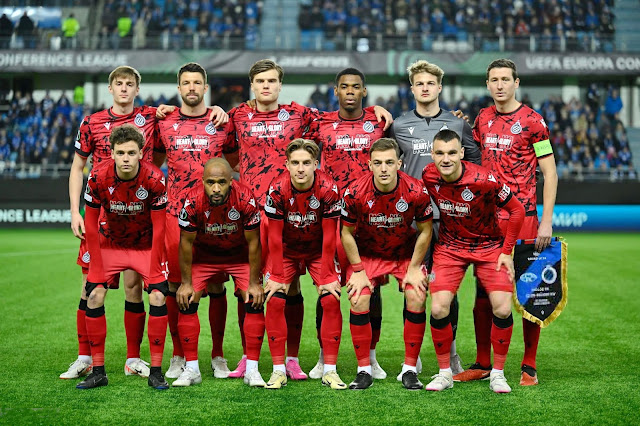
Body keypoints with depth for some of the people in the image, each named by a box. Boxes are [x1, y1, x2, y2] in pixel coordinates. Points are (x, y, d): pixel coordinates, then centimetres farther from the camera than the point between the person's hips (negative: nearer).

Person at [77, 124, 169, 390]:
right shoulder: (98, 178, -21)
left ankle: (156, 372, -5)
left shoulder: (154, 179, -24)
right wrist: (96, 267, -13)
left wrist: (154, 270, -17)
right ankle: (98, 372, 1)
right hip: (110, 244, 2)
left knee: (158, 298, -16)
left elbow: (158, 227, -15)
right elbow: (91, 225, -10)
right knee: (94, 296, -10)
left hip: (146, 246, -1)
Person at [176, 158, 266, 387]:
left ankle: (252, 369, -3)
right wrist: (186, 282, -10)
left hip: (240, 255, 0)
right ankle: (191, 369, 1)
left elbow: (253, 242, -17)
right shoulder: (193, 201, -29)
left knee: (255, 302, -13)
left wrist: (254, 282, -13)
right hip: (204, 254, 1)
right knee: (186, 302, -10)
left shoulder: (245, 199, -31)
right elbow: (186, 242, -14)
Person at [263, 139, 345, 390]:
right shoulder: (277, 189, -22)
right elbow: (274, 236, -14)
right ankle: (279, 370, -4)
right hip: (286, 250, 0)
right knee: (274, 301, -13)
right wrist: (277, 275, -14)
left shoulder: (328, 188, -23)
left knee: (331, 300, -14)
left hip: (318, 251, 0)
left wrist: (327, 276, -15)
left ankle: (330, 370, -5)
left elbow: (329, 236, -16)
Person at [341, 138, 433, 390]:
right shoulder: (355, 193, -24)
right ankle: (364, 371, -3)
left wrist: (414, 268, -9)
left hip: (406, 253, 0)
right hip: (367, 254, 0)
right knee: (358, 301, -16)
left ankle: (410, 369, -2)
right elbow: (347, 233, -9)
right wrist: (358, 270, -9)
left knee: (416, 299, -16)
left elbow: (425, 230, -9)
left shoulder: (416, 192, -24)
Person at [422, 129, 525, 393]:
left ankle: (497, 373, 5)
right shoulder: (428, 177, -14)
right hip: (450, 247, 2)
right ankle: (445, 373, 6)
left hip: (489, 246, -2)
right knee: (438, 309, -13)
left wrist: (507, 252, -10)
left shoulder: (484, 180, -26)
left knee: (502, 309, -15)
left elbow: (517, 210, -12)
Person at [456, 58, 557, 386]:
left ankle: (529, 367, 9)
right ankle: (483, 364, 16)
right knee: (483, 292, 6)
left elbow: (549, 173, -4)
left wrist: (546, 222, -10)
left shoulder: (531, 121, -4)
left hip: (523, 219, -4)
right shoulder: (482, 119, 10)